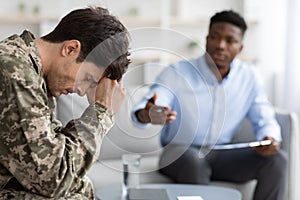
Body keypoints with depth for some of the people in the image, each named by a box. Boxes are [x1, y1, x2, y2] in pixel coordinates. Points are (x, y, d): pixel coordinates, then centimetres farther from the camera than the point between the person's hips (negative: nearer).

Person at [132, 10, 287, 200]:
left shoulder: (250, 77, -3)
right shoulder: (177, 74, -15)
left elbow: (264, 119, 4)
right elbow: (141, 110, -29)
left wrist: (270, 138, -22)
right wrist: (146, 115, -56)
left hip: (222, 155, 4)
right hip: (180, 152, -3)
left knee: (276, 159, -19)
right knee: (194, 161, -38)